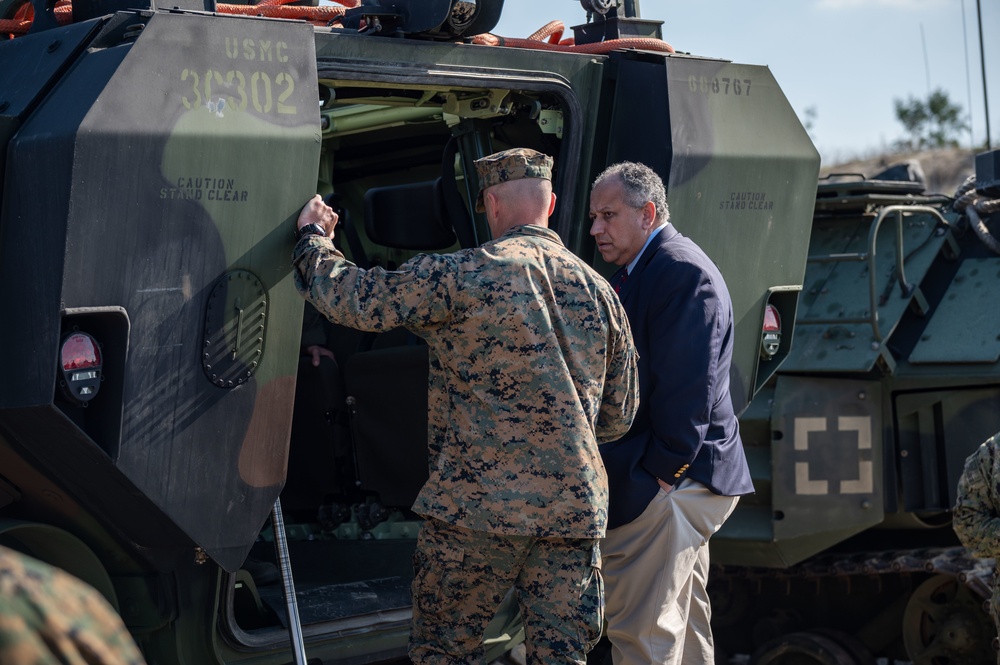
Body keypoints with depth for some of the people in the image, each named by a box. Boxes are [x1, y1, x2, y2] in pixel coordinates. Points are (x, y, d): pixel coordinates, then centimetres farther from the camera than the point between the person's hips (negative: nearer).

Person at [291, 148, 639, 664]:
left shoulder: (465, 275, -9)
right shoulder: (599, 291, 9)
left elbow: (356, 299, -6)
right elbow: (618, 416, 15)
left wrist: (312, 235, 12)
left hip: (478, 506, -5)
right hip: (575, 508, 5)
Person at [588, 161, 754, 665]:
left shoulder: (682, 272, -13)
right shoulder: (631, 274, 19)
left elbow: (686, 387, -19)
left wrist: (663, 470, -19)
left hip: (666, 486, -11)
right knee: (683, 621, 17)